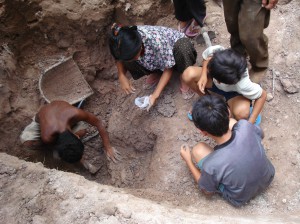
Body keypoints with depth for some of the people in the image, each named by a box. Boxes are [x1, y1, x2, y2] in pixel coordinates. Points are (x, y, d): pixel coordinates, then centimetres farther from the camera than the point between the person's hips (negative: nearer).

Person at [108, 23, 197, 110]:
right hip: (154, 56, 5)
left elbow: (168, 68, -27)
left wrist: (155, 95, -31)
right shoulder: (128, 44, -28)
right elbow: (120, 58, -7)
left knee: (183, 47, -39)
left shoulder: (156, 41, -40)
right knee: (128, 61, -21)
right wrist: (121, 76, -27)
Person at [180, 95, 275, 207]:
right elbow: (260, 134, -2)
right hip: (268, 178, 4)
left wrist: (188, 160, -3)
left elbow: (207, 190, -13)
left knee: (198, 150, -6)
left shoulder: (212, 165, -38)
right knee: (232, 122, 3)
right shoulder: (246, 126, -30)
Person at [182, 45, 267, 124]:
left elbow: (262, 95, -25)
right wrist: (203, 75, -27)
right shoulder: (213, 51, -36)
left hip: (233, 92, -4)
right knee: (188, 75, -24)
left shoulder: (242, 84, -43)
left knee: (241, 113, -36)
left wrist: (250, 123, -26)